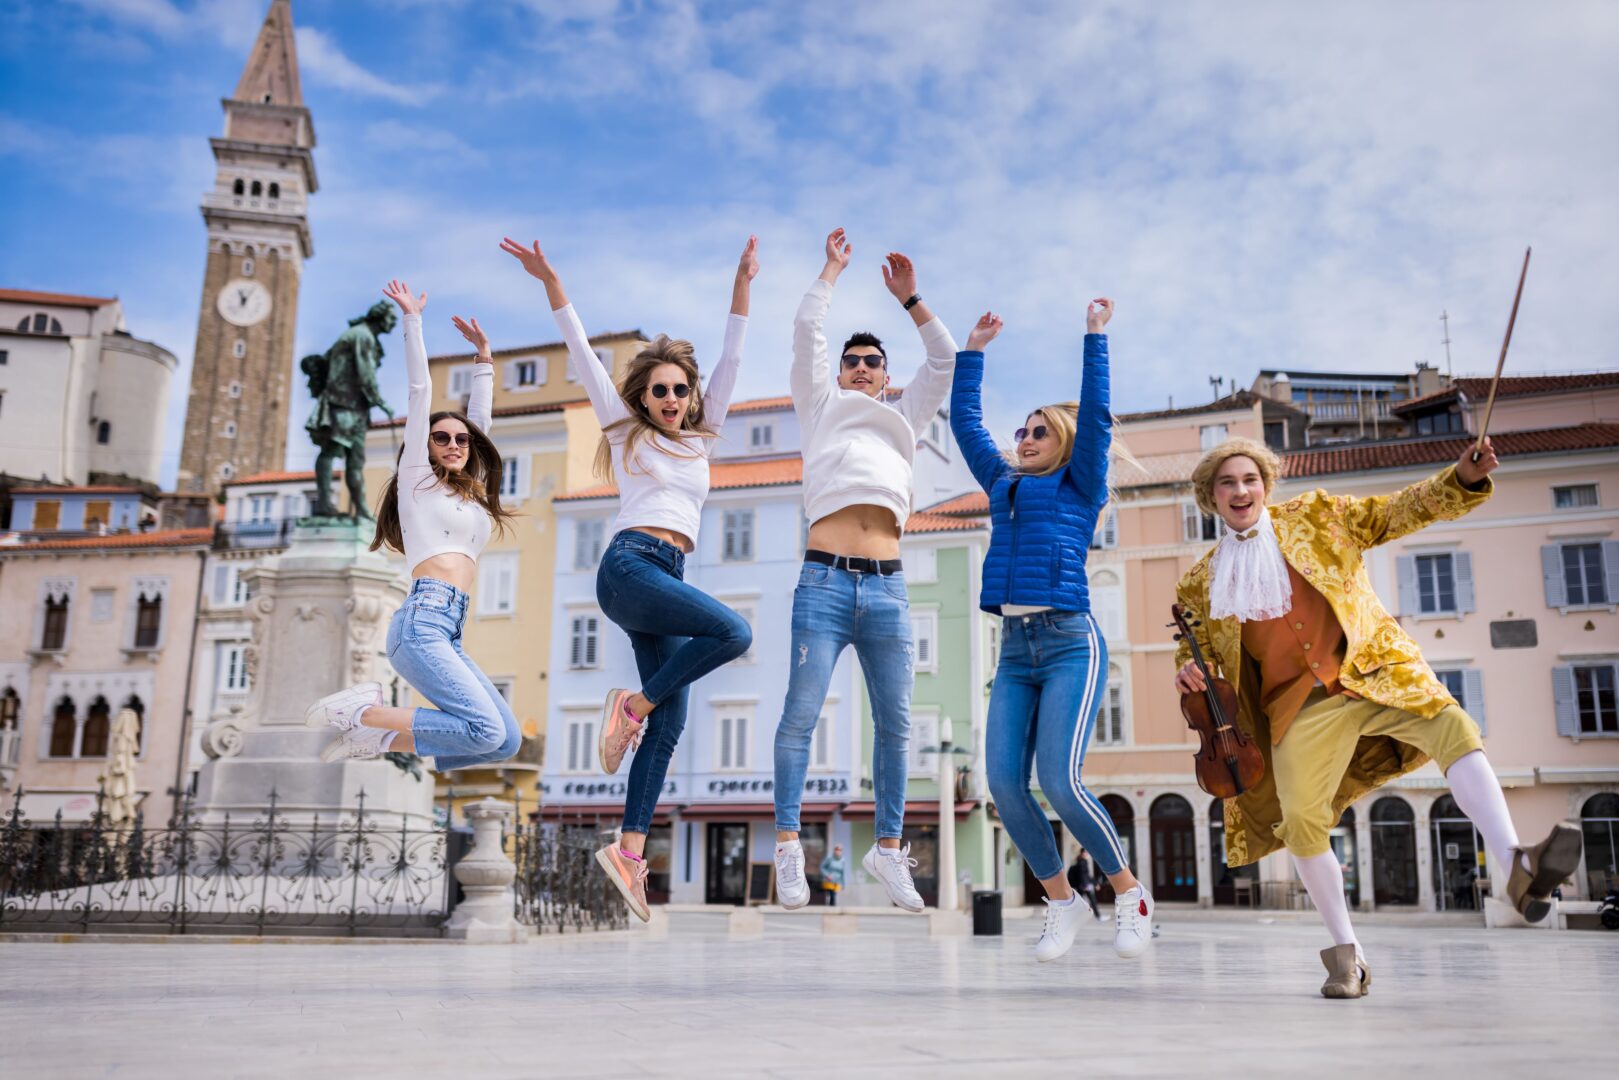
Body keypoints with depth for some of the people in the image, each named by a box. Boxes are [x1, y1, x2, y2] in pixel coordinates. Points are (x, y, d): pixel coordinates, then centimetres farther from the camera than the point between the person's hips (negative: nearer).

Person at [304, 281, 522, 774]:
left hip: (448, 632, 8)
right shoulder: (417, 477, 10)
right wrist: (413, 321, 12)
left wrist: (484, 356, 38)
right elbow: (420, 392, 9)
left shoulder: (471, 491, 27)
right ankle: (359, 711, -9)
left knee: (508, 741, -4)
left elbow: (478, 420, 33)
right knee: (487, 731, -23)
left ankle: (375, 739, 0)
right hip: (423, 619, -8)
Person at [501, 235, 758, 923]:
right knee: (732, 632, -26)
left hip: (668, 579, 6)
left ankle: (628, 849, -2)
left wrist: (742, 284, 14)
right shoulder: (626, 431, 11)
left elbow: (730, 363, 18)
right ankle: (631, 707, -9)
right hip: (630, 564, -6)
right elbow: (583, 356, 6)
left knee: (670, 724, -3)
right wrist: (549, 281, 0)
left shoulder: (699, 439, 22)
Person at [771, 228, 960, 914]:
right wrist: (832, 271, 22)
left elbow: (945, 360, 21)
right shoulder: (821, 411, 19)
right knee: (800, 716, -9)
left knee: (895, 723, 3)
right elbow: (807, 333, 12)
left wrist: (909, 298, 21)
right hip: (825, 580, -3)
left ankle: (888, 847, 13)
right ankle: (788, 845, -3)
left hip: (887, 586, 3)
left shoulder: (903, 422, 26)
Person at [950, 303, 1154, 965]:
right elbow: (965, 421, 27)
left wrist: (1095, 334, 0)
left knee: (1060, 781, -16)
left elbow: (1095, 414, -2)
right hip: (1015, 649, 5)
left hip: (1069, 642, -5)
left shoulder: (1080, 486, 8)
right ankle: (1060, 901, 10)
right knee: (1004, 784, -8)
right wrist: (973, 350, 30)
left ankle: (1130, 894, 6)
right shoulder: (1004, 484, 21)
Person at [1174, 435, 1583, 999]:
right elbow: (1197, 650, 18)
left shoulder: (1314, 515, 8)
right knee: (1302, 819, -15)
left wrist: (1463, 478, -8)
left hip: (1375, 670, 0)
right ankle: (1346, 952, 1)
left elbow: (1396, 512, 8)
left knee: (1453, 726, -27)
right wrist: (1188, 673, -6)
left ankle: (1518, 867, -39)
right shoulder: (1203, 582, 9)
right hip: (1302, 704, 0)